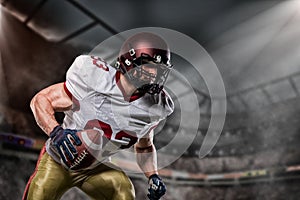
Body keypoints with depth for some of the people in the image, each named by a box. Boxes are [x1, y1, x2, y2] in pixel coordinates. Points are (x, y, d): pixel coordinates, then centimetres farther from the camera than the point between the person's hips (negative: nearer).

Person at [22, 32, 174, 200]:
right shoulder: (95, 80, -26)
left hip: (97, 168, 3)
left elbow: (144, 147, 8)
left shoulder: (154, 108, -11)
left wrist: (153, 176, -8)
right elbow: (40, 99, -17)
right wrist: (56, 132, -34)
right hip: (58, 160, -2)